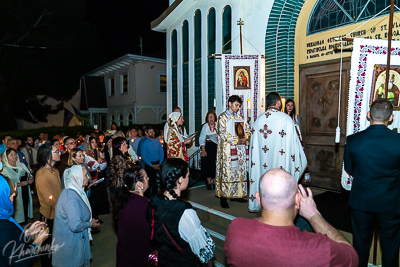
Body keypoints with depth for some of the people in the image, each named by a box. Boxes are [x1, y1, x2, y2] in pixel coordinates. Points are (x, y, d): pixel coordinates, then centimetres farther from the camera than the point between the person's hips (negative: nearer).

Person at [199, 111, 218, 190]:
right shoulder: (205, 126, 4)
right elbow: (201, 139, 2)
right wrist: (203, 150, -7)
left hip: (216, 147, 0)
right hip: (207, 147, 1)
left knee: (216, 165, -1)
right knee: (207, 165, 1)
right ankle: (209, 183, 12)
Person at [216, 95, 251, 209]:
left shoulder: (239, 117, 16)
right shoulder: (222, 117, -3)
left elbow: (247, 129, 13)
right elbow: (223, 133, -13)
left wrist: (245, 139, -8)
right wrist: (237, 140, -19)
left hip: (240, 149, 7)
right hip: (227, 149, -6)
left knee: (239, 171, 9)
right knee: (226, 172, -6)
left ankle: (237, 195, 20)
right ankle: (223, 197, 1)